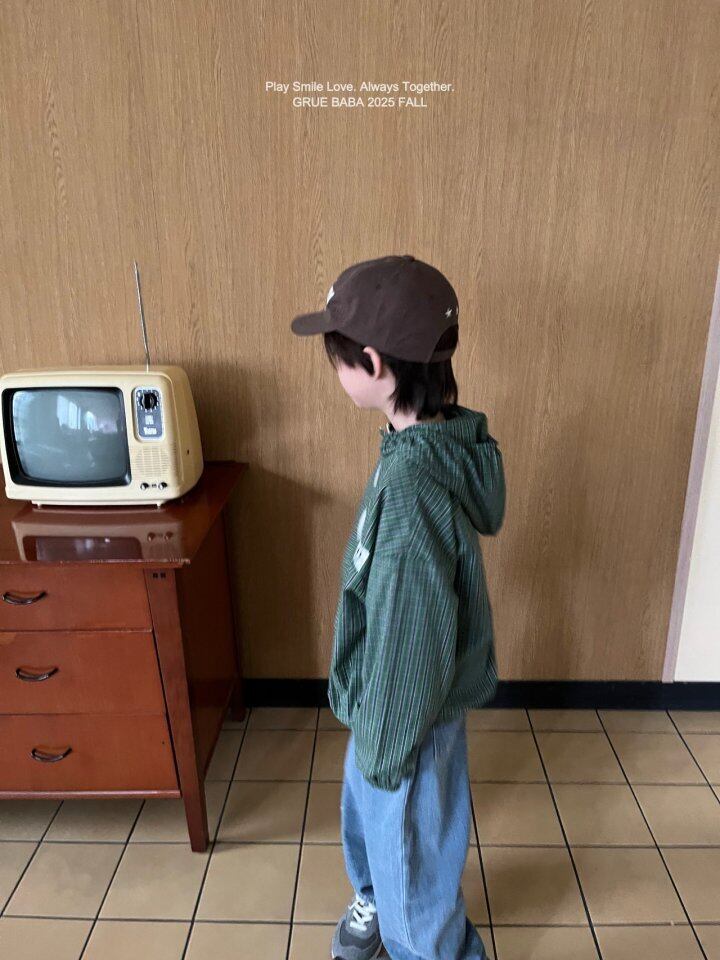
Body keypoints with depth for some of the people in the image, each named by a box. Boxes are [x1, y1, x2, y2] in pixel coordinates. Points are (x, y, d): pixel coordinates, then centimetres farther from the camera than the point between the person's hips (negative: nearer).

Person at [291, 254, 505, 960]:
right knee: (364, 818, 33)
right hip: (384, 697, 9)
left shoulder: (413, 486, -36)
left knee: (412, 851, 20)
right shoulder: (436, 441, -6)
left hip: (408, 715, -9)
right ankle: (375, 900, 62)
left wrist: (385, 747, -13)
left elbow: (412, 644, -28)